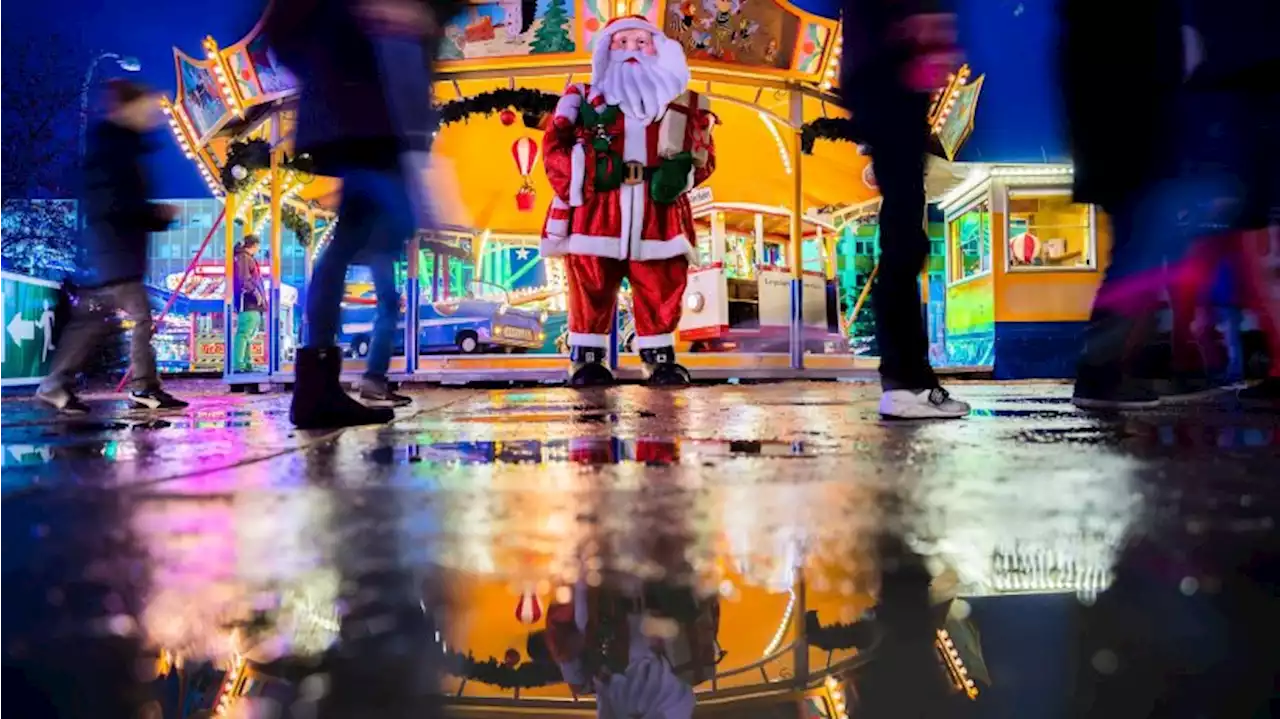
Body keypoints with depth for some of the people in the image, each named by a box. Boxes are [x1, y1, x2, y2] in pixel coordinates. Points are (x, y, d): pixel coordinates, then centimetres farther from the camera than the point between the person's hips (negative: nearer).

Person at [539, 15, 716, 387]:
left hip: (657, 212, 2)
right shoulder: (584, 98, 13)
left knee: (661, 289, 1)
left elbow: (704, 154, 16)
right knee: (591, 288, 0)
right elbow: (555, 145, 6)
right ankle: (585, 358, 9)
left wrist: (681, 174, -3)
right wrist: (575, 181, -9)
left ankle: (659, 358, 12)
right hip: (596, 209, -1)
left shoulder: (684, 104, 17)